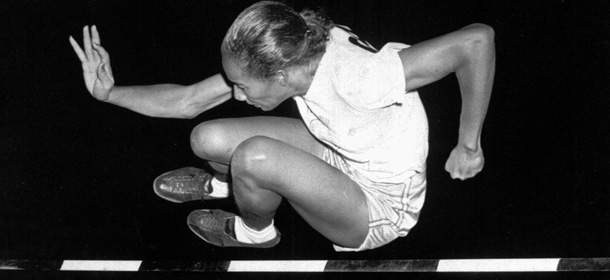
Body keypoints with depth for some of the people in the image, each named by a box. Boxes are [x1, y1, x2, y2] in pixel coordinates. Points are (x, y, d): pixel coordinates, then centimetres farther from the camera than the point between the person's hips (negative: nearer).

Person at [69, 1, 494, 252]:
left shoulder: (355, 79, -39)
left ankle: (256, 232, 8)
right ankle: (227, 184, 30)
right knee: (208, 139, -9)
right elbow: (188, 101, -7)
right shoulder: (287, 55, -17)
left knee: (254, 156, -30)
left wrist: (469, 146, -31)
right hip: (341, 157, 7)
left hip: (381, 208, -6)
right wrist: (110, 93, -15)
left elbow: (477, 39, -42)